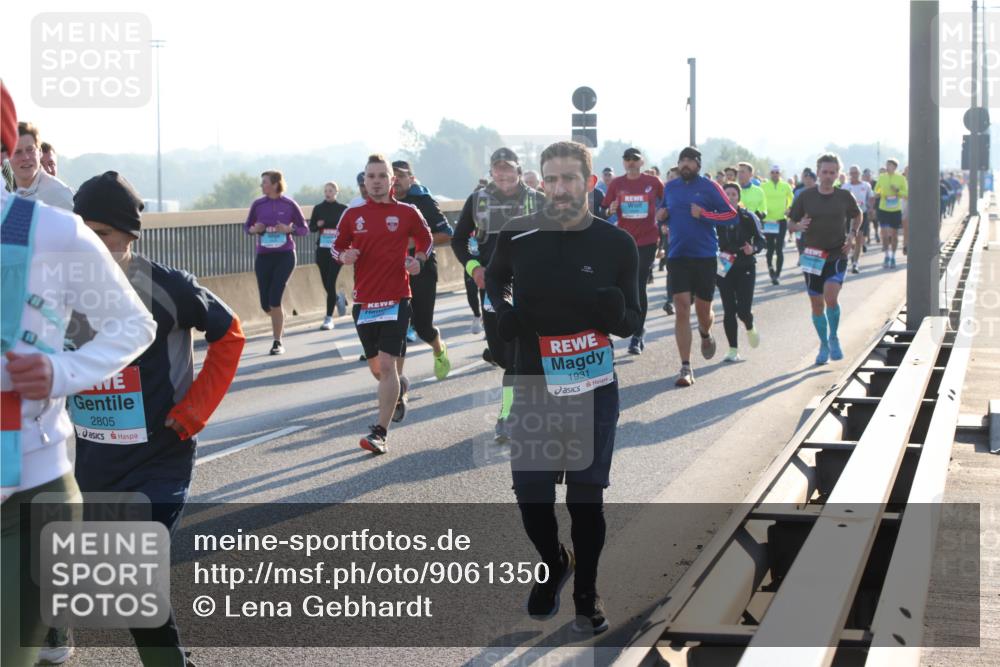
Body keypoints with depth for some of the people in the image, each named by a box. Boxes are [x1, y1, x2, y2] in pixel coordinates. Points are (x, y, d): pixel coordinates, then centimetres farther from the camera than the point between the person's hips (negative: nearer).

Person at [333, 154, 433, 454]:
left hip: (396, 299, -3)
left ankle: (380, 433, -11)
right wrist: (344, 256, -9)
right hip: (364, 300, 3)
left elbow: (427, 240, 15)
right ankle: (399, 387, 48)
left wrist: (419, 260, -4)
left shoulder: (407, 212, 0)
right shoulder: (352, 215, 5)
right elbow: (337, 247, 14)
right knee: (376, 367, 13)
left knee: (387, 364, -14)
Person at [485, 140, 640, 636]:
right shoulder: (517, 236, -5)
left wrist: (614, 312, -24)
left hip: (594, 390, -1)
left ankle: (586, 592, 25)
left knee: (586, 496, 7)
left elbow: (633, 324, -1)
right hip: (533, 387, 1)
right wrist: (502, 312, -5)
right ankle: (554, 566, 35)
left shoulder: (617, 244, -8)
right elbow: (494, 281, 16)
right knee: (530, 494, 6)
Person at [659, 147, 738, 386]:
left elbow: (732, 216, -7)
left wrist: (704, 214, -18)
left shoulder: (709, 187, -3)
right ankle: (686, 368, -7)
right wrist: (662, 216, 1)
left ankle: (706, 335, 46)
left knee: (703, 309, 8)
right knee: (682, 308, -9)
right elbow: (663, 212, 25)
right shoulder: (670, 187, 8)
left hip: (705, 256, -2)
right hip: (677, 256, 2)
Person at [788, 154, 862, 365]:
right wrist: (798, 226, -18)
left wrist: (852, 234, 2)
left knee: (831, 296, -22)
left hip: (837, 255, -1)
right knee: (816, 304, 5)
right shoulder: (805, 196, -1)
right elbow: (791, 224, 4)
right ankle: (824, 345, 24)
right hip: (812, 257, 1)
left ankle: (834, 338, 1)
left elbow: (857, 216, 19)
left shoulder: (844, 197, 0)